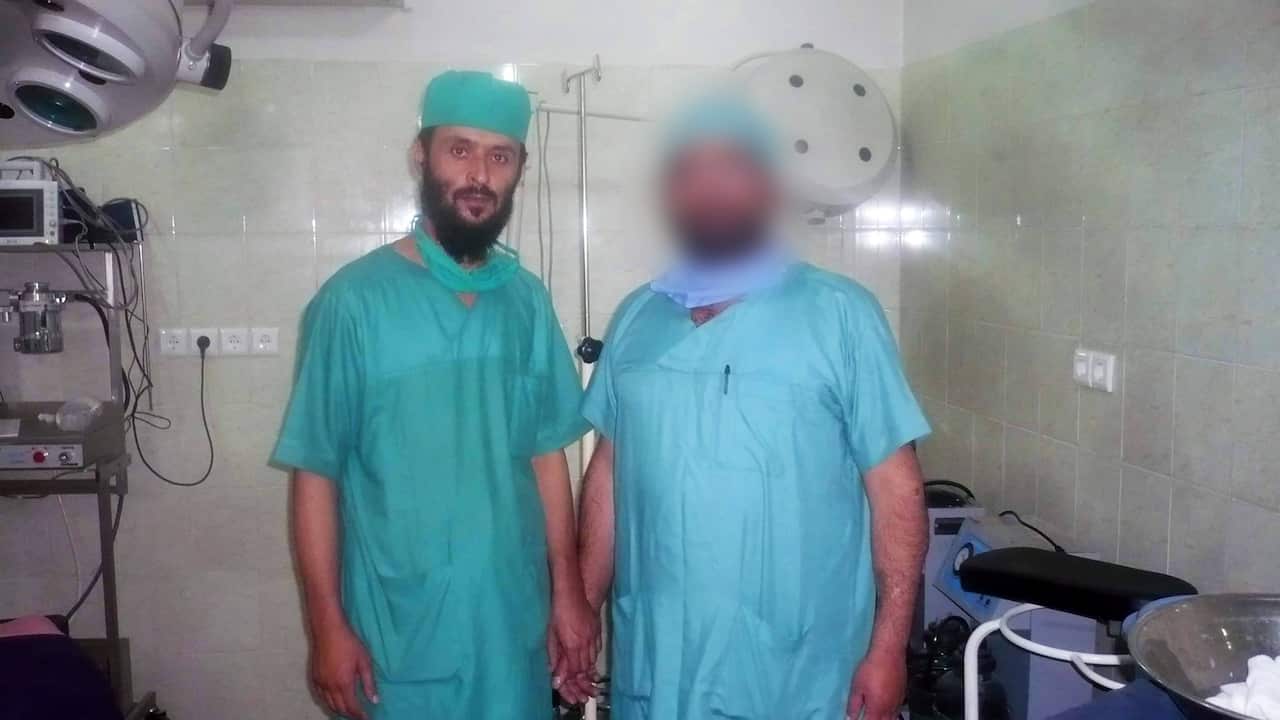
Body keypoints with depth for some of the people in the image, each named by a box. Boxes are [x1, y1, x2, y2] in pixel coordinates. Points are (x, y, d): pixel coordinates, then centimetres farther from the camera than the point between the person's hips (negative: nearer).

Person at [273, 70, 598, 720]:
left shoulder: (529, 301, 1)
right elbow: (316, 474, -9)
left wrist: (567, 590, 5)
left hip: (514, 622, 4)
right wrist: (328, 626, -9)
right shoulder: (355, 301, -13)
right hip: (401, 634, -4)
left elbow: (546, 455, 5)